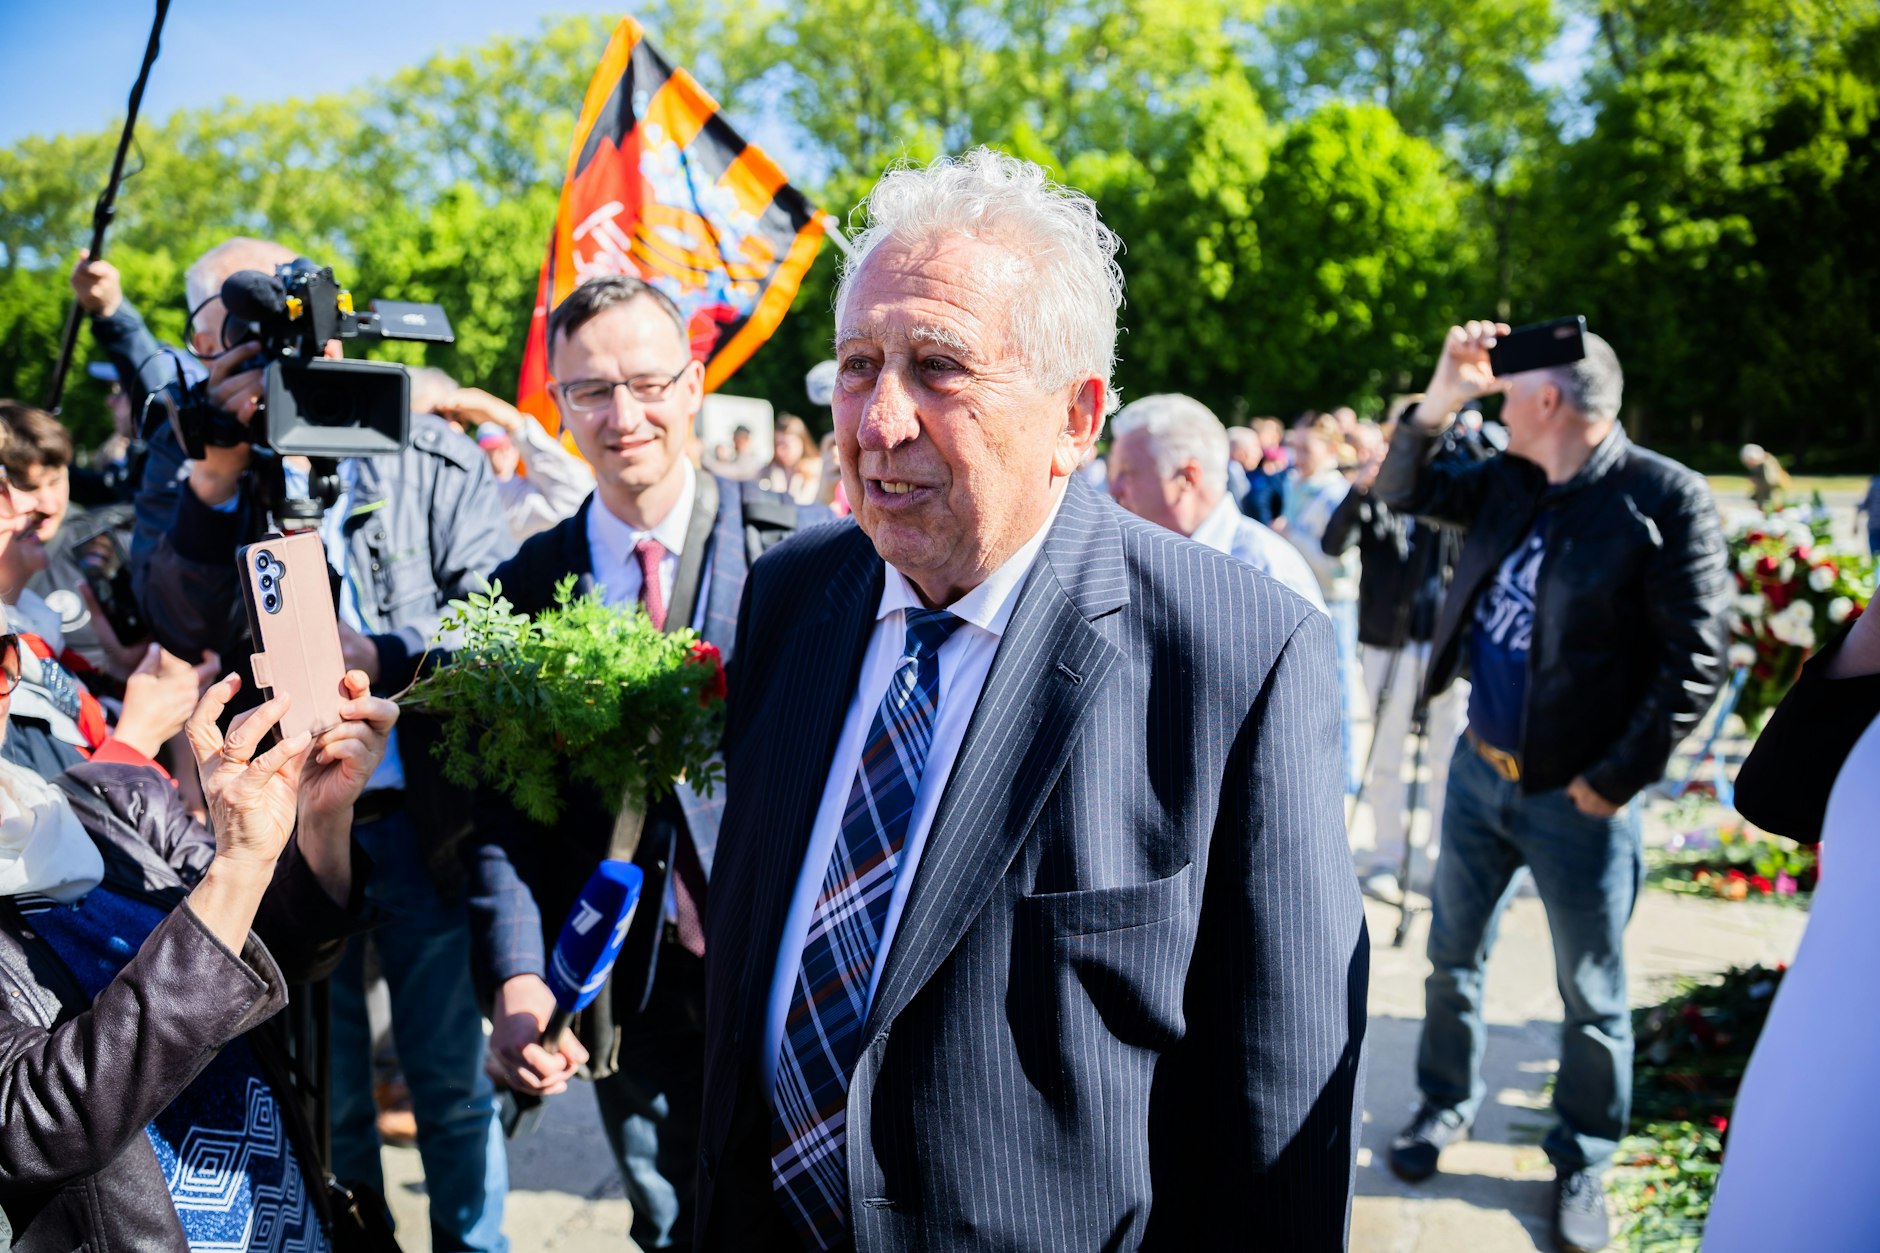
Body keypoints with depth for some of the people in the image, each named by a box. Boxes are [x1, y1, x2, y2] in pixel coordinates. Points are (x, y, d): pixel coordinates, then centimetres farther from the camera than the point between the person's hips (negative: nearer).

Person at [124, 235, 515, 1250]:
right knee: (322, 1094, 16)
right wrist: (217, 468, -26)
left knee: (451, 1078, 13)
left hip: (423, 817, -1)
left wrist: (381, 660, -19)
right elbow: (178, 622, -15)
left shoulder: (427, 453, -3)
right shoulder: (187, 455, 0)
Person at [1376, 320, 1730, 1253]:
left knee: (1591, 998, 9)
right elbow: (1402, 491, 12)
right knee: (1453, 955, 19)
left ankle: (1582, 1164, 27)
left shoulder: (1664, 499, -16)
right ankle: (1447, 1103, 39)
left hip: (1578, 796, -6)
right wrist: (1441, 395, -4)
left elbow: (1697, 659, -16)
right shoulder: (1508, 483, 3)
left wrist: (1618, 777, -16)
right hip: (1479, 771, 6)